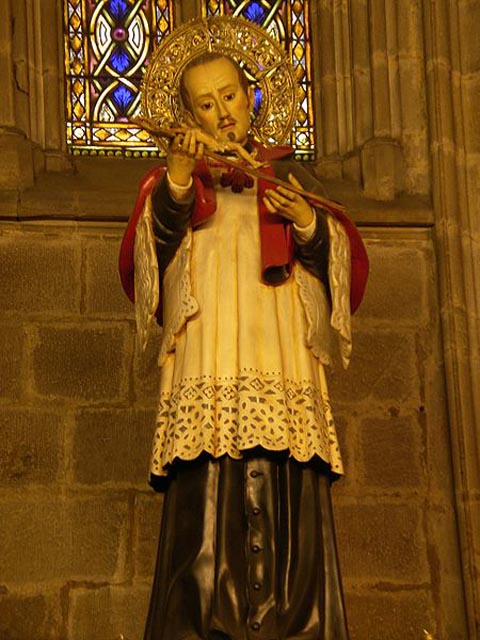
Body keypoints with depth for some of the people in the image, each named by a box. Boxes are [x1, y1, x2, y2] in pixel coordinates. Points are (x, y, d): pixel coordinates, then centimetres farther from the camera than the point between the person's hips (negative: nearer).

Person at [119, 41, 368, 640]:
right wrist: (177, 183, -11)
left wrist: (309, 223, -4)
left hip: (283, 366, 1)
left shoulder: (289, 175, 24)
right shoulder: (171, 179, 19)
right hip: (207, 368, -1)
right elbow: (141, 262, 2)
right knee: (206, 515, -15)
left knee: (288, 518, -9)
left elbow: (347, 261, 15)